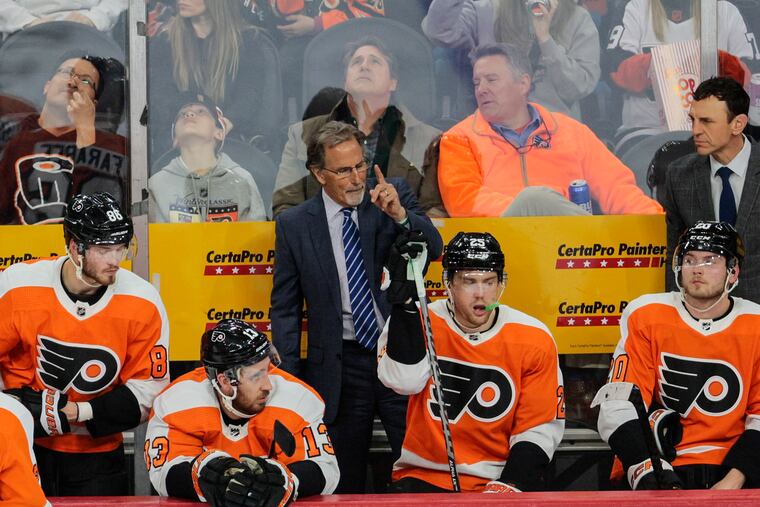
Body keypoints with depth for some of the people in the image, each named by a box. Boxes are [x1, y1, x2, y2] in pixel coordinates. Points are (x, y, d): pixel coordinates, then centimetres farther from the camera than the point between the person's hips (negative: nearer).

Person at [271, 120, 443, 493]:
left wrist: (401, 216, -26)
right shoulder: (293, 225, 1)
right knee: (343, 486, 7)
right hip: (340, 369, 0)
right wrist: (288, 380, 1)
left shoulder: (395, 196, 2)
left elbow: (433, 249, -8)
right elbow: (285, 308, 6)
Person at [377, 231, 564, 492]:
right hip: (424, 478, 0)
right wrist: (404, 297, -24)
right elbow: (403, 380, -22)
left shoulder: (533, 339, -2)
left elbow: (538, 428, 1)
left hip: (499, 478, 1)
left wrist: (511, 486, -14)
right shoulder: (419, 322, -3)